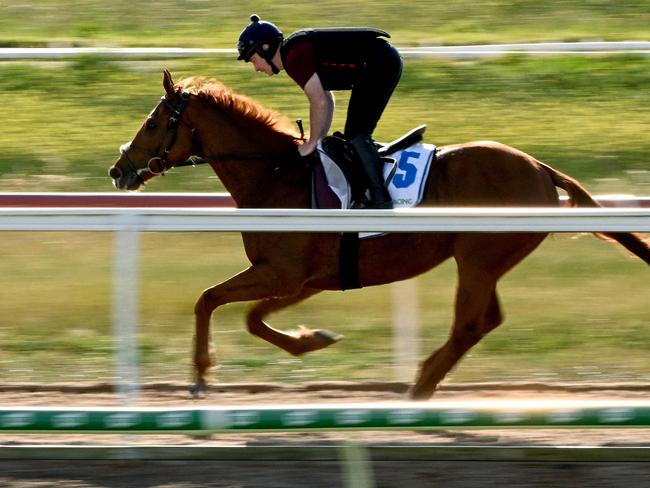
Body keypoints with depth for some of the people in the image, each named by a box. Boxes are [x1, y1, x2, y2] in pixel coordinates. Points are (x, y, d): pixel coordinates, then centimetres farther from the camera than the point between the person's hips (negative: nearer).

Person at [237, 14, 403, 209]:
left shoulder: (295, 57, -15)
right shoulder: (298, 50, 16)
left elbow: (319, 103, -18)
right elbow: (327, 101, 24)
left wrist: (312, 143, -6)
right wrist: (320, 139, 20)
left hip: (380, 63, -10)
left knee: (356, 136, -11)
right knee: (354, 136, 14)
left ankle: (380, 198, -13)